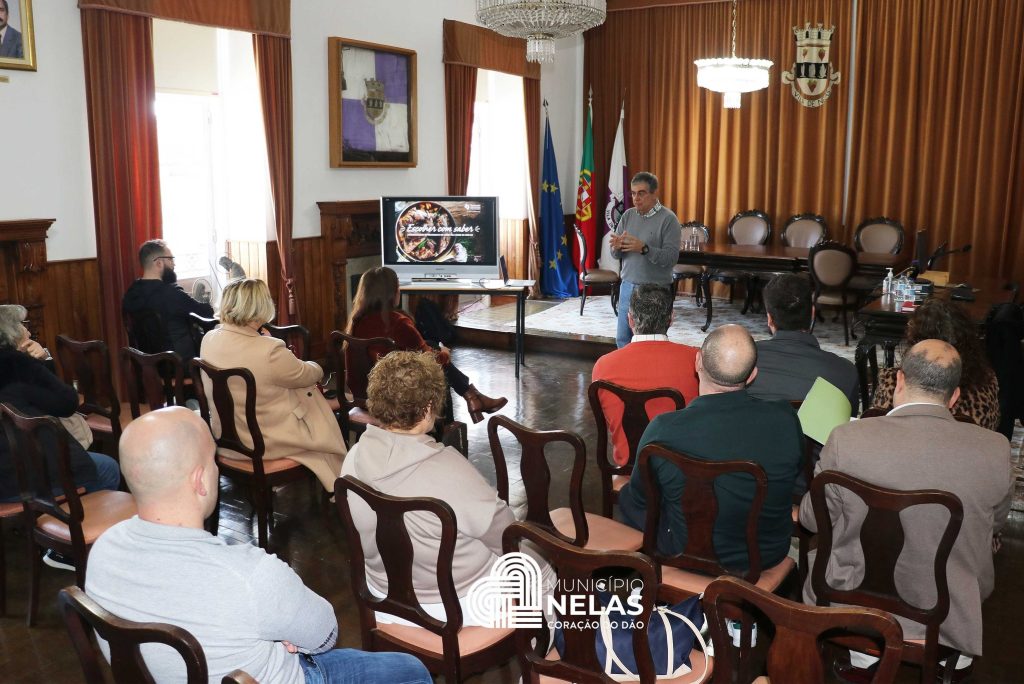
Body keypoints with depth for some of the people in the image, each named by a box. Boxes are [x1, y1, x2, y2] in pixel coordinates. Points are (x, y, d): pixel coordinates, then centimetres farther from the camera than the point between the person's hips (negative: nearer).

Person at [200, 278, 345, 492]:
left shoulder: (208, 340, -10)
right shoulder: (270, 351, -31)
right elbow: (307, 375, -11)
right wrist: (316, 368, 10)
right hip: (263, 443, -6)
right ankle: (335, 486, 33)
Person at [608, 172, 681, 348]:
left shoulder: (668, 219, -9)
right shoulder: (628, 216, 7)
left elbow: (671, 257, -18)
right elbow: (616, 255, 8)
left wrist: (644, 248, -30)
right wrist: (617, 247, -15)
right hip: (628, 286, 5)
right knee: (623, 339, 11)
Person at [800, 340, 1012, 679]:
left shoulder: (846, 440, -21)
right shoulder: (995, 449, -16)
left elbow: (812, 519, -5)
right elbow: (996, 520, 5)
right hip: (952, 621, 2)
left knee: (815, 558, 28)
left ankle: (860, 652, 33)